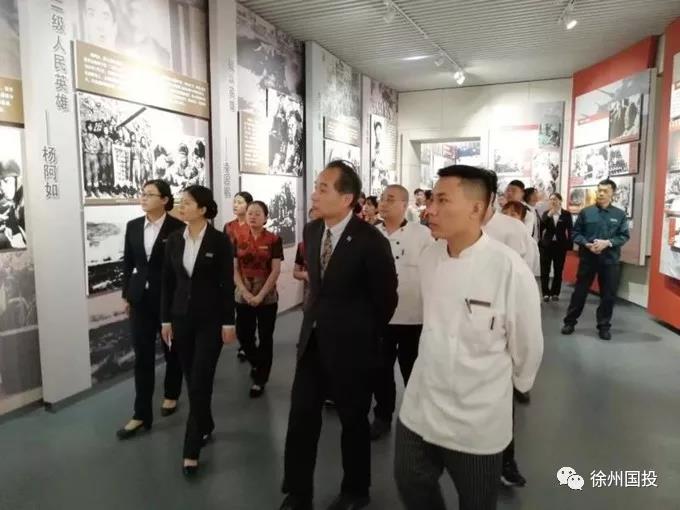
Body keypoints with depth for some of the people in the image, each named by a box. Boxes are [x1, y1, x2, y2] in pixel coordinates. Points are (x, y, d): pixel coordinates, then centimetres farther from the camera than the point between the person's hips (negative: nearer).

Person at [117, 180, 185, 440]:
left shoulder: (177, 227, -11)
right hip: (141, 298, 4)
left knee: (171, 350, 14)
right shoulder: (133, 226, 4)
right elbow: (127, 263, 10)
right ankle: (142, 414, 11)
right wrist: (126, 295, 10)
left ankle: (171, 395, 35)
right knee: (142, 356, 4)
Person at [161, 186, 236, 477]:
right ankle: (205, 425, 36)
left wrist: (228, 322, -8)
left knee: (201, 381, -4)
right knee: (191, 379, 13)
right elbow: (167, 282, 7)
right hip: (182, 318, 5)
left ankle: (191, 450, 3)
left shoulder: (219, 241, -9)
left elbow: (227, 284, -8)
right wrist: (166, 319, 5)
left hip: (210, 319, -4)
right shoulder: (174, 240, 3)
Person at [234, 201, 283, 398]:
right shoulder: (239, 240, 5)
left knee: (265, 337, 4)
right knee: (243, 335, 8)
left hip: (267, 297, -3)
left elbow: (276, 271, -9)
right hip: (243, 296, 3)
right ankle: (257, 363, 37)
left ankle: (260, 379, 19)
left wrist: (260, 295, -14)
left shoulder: (274, 240, -5)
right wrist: (245, 292, -10)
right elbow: (235, 269, 3)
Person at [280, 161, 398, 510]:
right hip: (312, 340, 6)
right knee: (301, 418, 10)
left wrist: (363, 336, 2)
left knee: (353, 421, 13)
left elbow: (386, 298, -8)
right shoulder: (311, 231, 1)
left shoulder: (371, 241, -19)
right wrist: (315, 322, 11)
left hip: (350, 346, -5)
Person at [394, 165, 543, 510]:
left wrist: (513, 385, 7)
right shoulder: (429, 257, -4)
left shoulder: (510, 270, -22)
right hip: (419, 408, 5)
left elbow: (527, 347, -9)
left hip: (477, 420, -4)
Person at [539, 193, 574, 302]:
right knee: (545, 271, 2)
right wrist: (549, 215, -17)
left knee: (558, 271, 7)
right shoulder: (546, 213, 5)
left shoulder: (566, 214, 1)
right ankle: (546, 293, 11)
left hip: (560, 246, -1)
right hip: (546, 245, 1)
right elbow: (541, 227, -8)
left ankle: (555, 293, 17)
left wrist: (570, 245, -9)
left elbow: (570, 230, -1)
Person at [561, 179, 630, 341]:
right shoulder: (586, 212, 0)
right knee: (580, 291, 8)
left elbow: (625, 236, -1)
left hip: (610, 260, 1)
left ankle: (604, 326, 22)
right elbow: (575, 233, 1)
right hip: (587, 258, 0)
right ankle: (570, 322, 19)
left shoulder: (620, 214, 0)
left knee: (608, 295, 7)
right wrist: (587, 244, -15)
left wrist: (607, 243, -18)